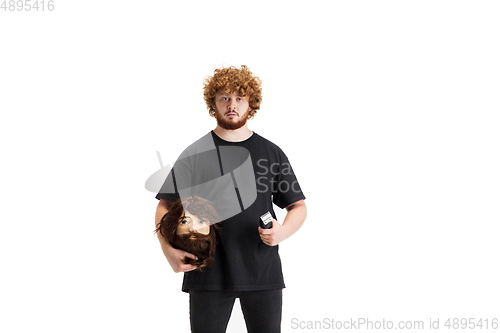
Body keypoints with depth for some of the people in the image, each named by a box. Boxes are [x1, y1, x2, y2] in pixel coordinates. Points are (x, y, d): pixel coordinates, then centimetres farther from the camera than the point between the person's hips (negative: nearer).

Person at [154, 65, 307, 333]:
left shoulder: (271, 153, 8)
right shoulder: (195, 154, 4)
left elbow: (297, 205, 12)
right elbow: (165, 207, 4)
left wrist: (282, 232, -10)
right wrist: (170, 251, -13)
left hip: (262, 272, 1)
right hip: (208, 274, -1)